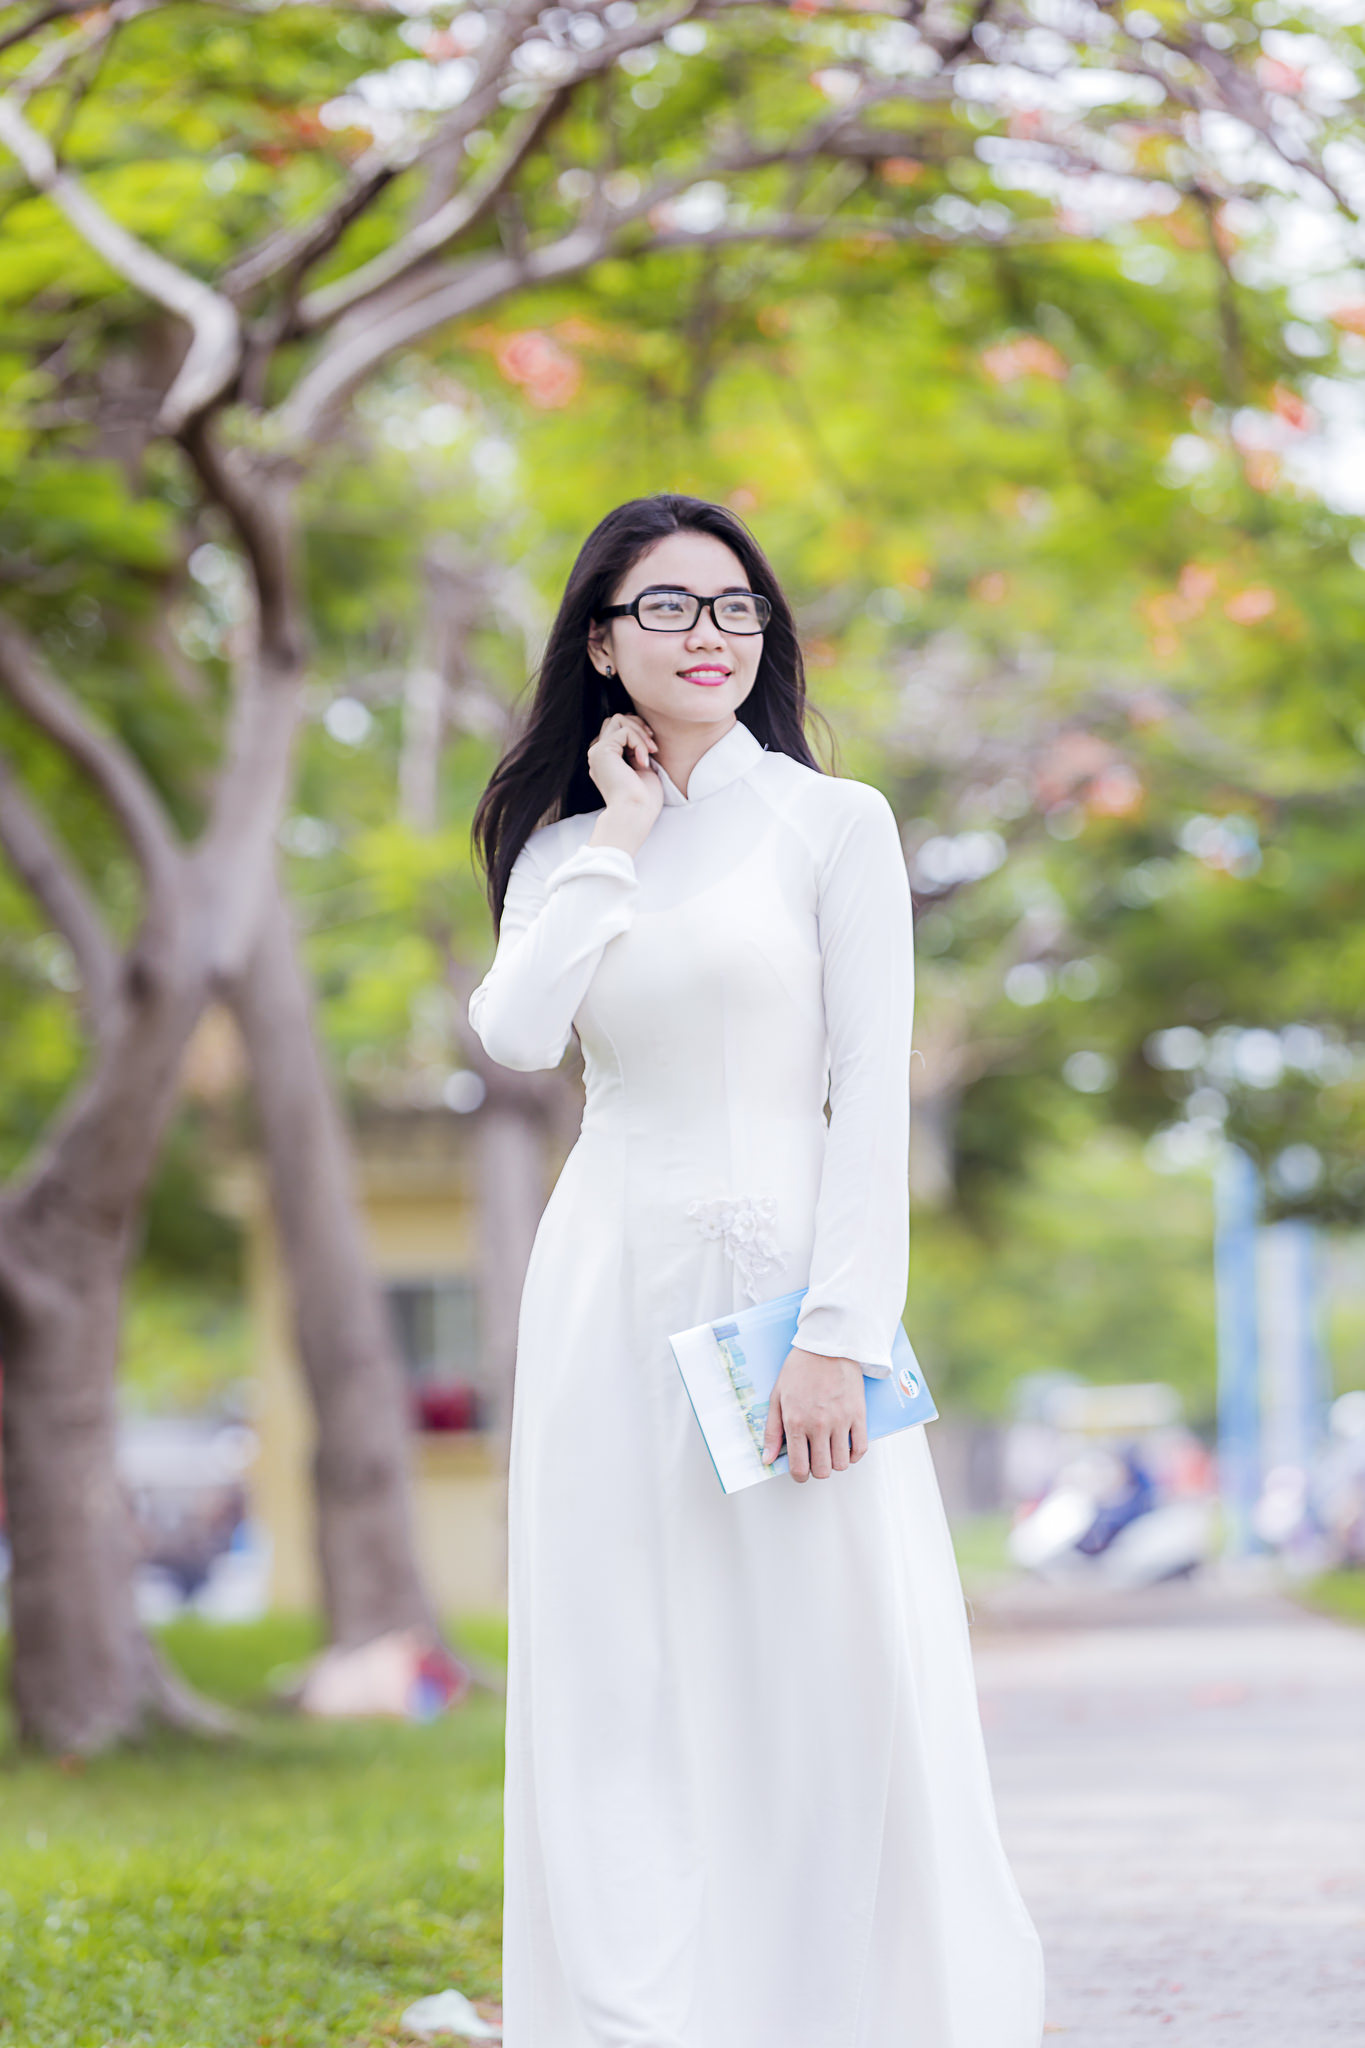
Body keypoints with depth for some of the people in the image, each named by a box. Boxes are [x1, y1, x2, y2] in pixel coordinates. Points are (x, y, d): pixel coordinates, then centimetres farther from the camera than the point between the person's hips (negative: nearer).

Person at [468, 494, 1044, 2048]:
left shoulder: (833, 823, 2)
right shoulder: (566, 844, 12)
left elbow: (873, 1089, -5)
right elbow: (516, 1033, -7)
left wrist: (838, 1334, -14)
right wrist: (618, 837, -3)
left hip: (780, 1266, -3)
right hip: (608, 1292, 3)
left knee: (824, 1682, -4)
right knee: (624, 1692, 3)